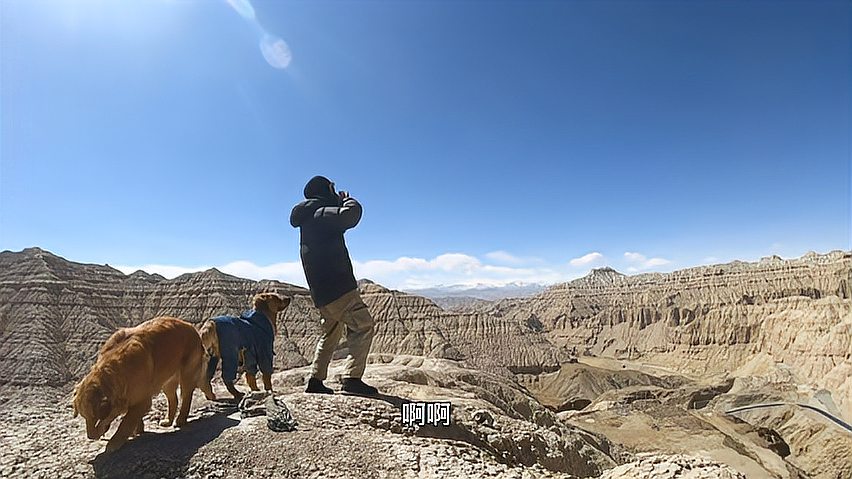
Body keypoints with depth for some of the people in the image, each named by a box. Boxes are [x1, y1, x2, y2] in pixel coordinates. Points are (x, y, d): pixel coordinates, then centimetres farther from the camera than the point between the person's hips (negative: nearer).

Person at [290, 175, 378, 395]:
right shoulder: (322, 213, -9)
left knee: (331, 333, 20)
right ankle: (352, 378, -13)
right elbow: (352, 213, -18)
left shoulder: (309, 219, 20)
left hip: (321, 289, 10)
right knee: (364, 326, -8)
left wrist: (341, 202, 24)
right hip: (336, 286, -10)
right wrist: (348, 200, 3)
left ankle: (315, 380, 22)